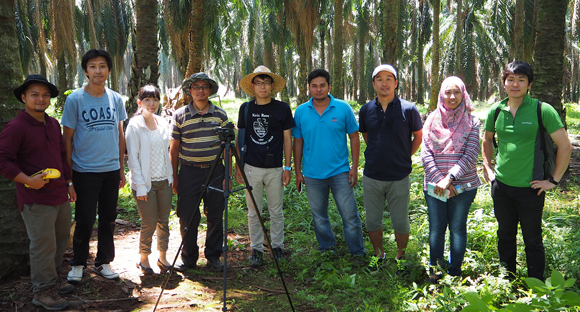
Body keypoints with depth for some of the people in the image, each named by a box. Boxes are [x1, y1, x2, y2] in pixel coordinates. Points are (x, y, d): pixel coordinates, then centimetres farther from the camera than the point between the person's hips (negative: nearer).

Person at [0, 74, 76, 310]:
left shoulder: (53, 124, 12)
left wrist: (68, 183, 18)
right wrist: (27, 180, -21)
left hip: (60, 196, 8)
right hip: (36, 200, -8)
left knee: (61, 239, 19)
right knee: (43, 246, -1)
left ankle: (50, 280, 36)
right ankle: (43, 291, 15)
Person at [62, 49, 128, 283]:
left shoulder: (115, 99, 5)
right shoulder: (75, 100, -7)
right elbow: (67, 138, -4)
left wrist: (121, 169, 11)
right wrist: (68, 172, -6)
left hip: (111, 170, 4)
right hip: (85, 170, -4)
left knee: (108, 219, 12)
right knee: (85, 221, 3)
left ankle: (103, 262, 27)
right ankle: (78, 264, 22)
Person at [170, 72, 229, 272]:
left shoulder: (220, 114, 5)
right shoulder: (180, 115, 2)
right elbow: (174, 148, 5)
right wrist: (174, 177, 2)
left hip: (215, 171, 1)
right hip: (189, 171, -1)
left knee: (215, 217, 7)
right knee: (187, 218, 2)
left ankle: (213, 256, 22)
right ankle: (188, 258, 19)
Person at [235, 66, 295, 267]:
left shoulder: (282, 108, 0)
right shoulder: (245, 108, 5)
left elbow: (287, 139, 3)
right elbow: (240, 139, 11)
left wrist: (287, 167, -1)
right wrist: (238, 167, 7)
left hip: (275, 169, -1)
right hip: (251, 168, 2)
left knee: (276, 211, 7)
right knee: (253, 212, 6)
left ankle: (277, 247, 24)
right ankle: (256, 250, 19)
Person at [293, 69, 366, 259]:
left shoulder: (343, 108, -3)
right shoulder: (301, 112, 2)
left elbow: (354, 137, 2)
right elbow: (298, 143, 7)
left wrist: (354, 167, -3)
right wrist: (297, 172, 5)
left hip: (340, 172, -2)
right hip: (312, 174, 2)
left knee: (350, 215, -1)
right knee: (319, 217, 13)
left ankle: (358, 253, 13)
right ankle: (327, 249, 30)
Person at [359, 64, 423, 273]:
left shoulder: (408, 109, -8)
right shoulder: (366, 110, 0)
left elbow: (418, 136, 6)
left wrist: (405, 157, 5)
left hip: (399, 177, -2)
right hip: (372, 176, 3)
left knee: (401, 222, 8)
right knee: (372, 221, 13)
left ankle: (400, 256, 31)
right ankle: (378, 255, 34)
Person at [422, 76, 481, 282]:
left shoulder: (471, 121, 1)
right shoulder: (432, 120, 6)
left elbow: (471, 155, -7)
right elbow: (425, 153, 1)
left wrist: (450, 178, -16)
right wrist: (438, 179, -11)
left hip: (463, 185, -1)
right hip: (434, 186, 2)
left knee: (458, 227, 6)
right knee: (436, 228, 6)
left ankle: (454, 273, 16)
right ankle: (434, 271, 19)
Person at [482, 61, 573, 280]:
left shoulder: (542, 110, -12)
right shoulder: (496, 110, 1)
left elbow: (565, 146, -9)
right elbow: (487, 139, 20)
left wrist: (553, 180, -9)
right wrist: (487, 168, 12)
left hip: (530, 188, -4)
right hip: (501, 186, 4)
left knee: (533, 240, 7)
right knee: (505, 236, 17)